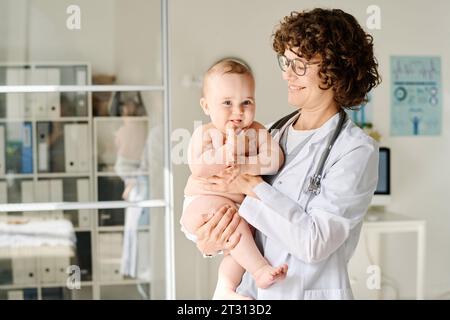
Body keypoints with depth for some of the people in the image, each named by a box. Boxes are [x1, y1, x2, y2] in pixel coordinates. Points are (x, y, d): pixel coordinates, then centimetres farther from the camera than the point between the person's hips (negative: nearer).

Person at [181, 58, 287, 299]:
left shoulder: (256, 131, 2)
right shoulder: (206, 133, -11)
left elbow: (275, 159, -12)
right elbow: (198, 169, -26)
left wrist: (246, 166, -25)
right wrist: (228, 150, -32)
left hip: (241, 206, 6)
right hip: (203, 204, -6)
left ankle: (224, 289, 5)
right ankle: (259, 270, -25)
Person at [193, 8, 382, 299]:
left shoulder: (357, 150, -15)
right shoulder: (276, 134, 2)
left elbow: (315, 242, -22)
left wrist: (253, 186, -19)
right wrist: (210, 241, -13)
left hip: (311, 291, -5)